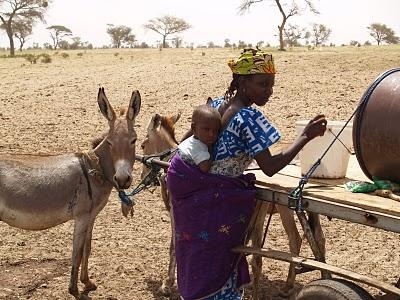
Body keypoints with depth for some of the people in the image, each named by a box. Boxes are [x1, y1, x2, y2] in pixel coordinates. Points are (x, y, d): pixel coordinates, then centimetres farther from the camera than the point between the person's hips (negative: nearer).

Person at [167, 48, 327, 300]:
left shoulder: (216, 104, 6)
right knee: (217, 260, 6)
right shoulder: (250, 118, -19)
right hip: (217, 198, -8)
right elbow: (270, 167, -22)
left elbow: (185, 141, 13)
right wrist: (306, 136, -20)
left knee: (198, 256, 22)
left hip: (188, 187, 8)